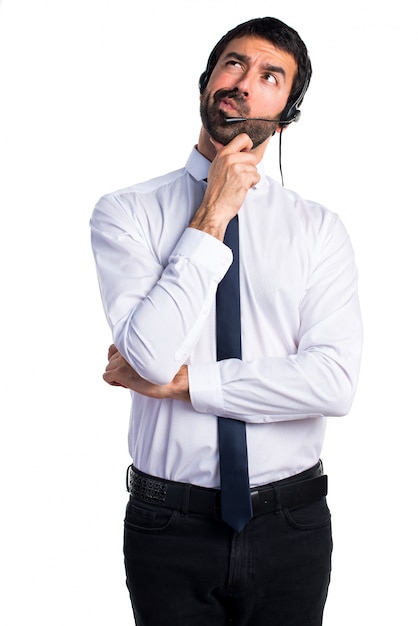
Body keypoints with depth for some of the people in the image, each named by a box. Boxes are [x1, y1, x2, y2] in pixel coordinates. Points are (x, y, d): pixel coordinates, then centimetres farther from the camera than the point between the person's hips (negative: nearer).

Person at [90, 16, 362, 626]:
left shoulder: (319, 227, -1)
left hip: (292, 524, 2)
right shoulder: (126, 212, -4)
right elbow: (151, 355, -19)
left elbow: (335, 382, -14)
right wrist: (212, 219, -16)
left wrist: (183, 381, -15)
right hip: (169, 525, -1)